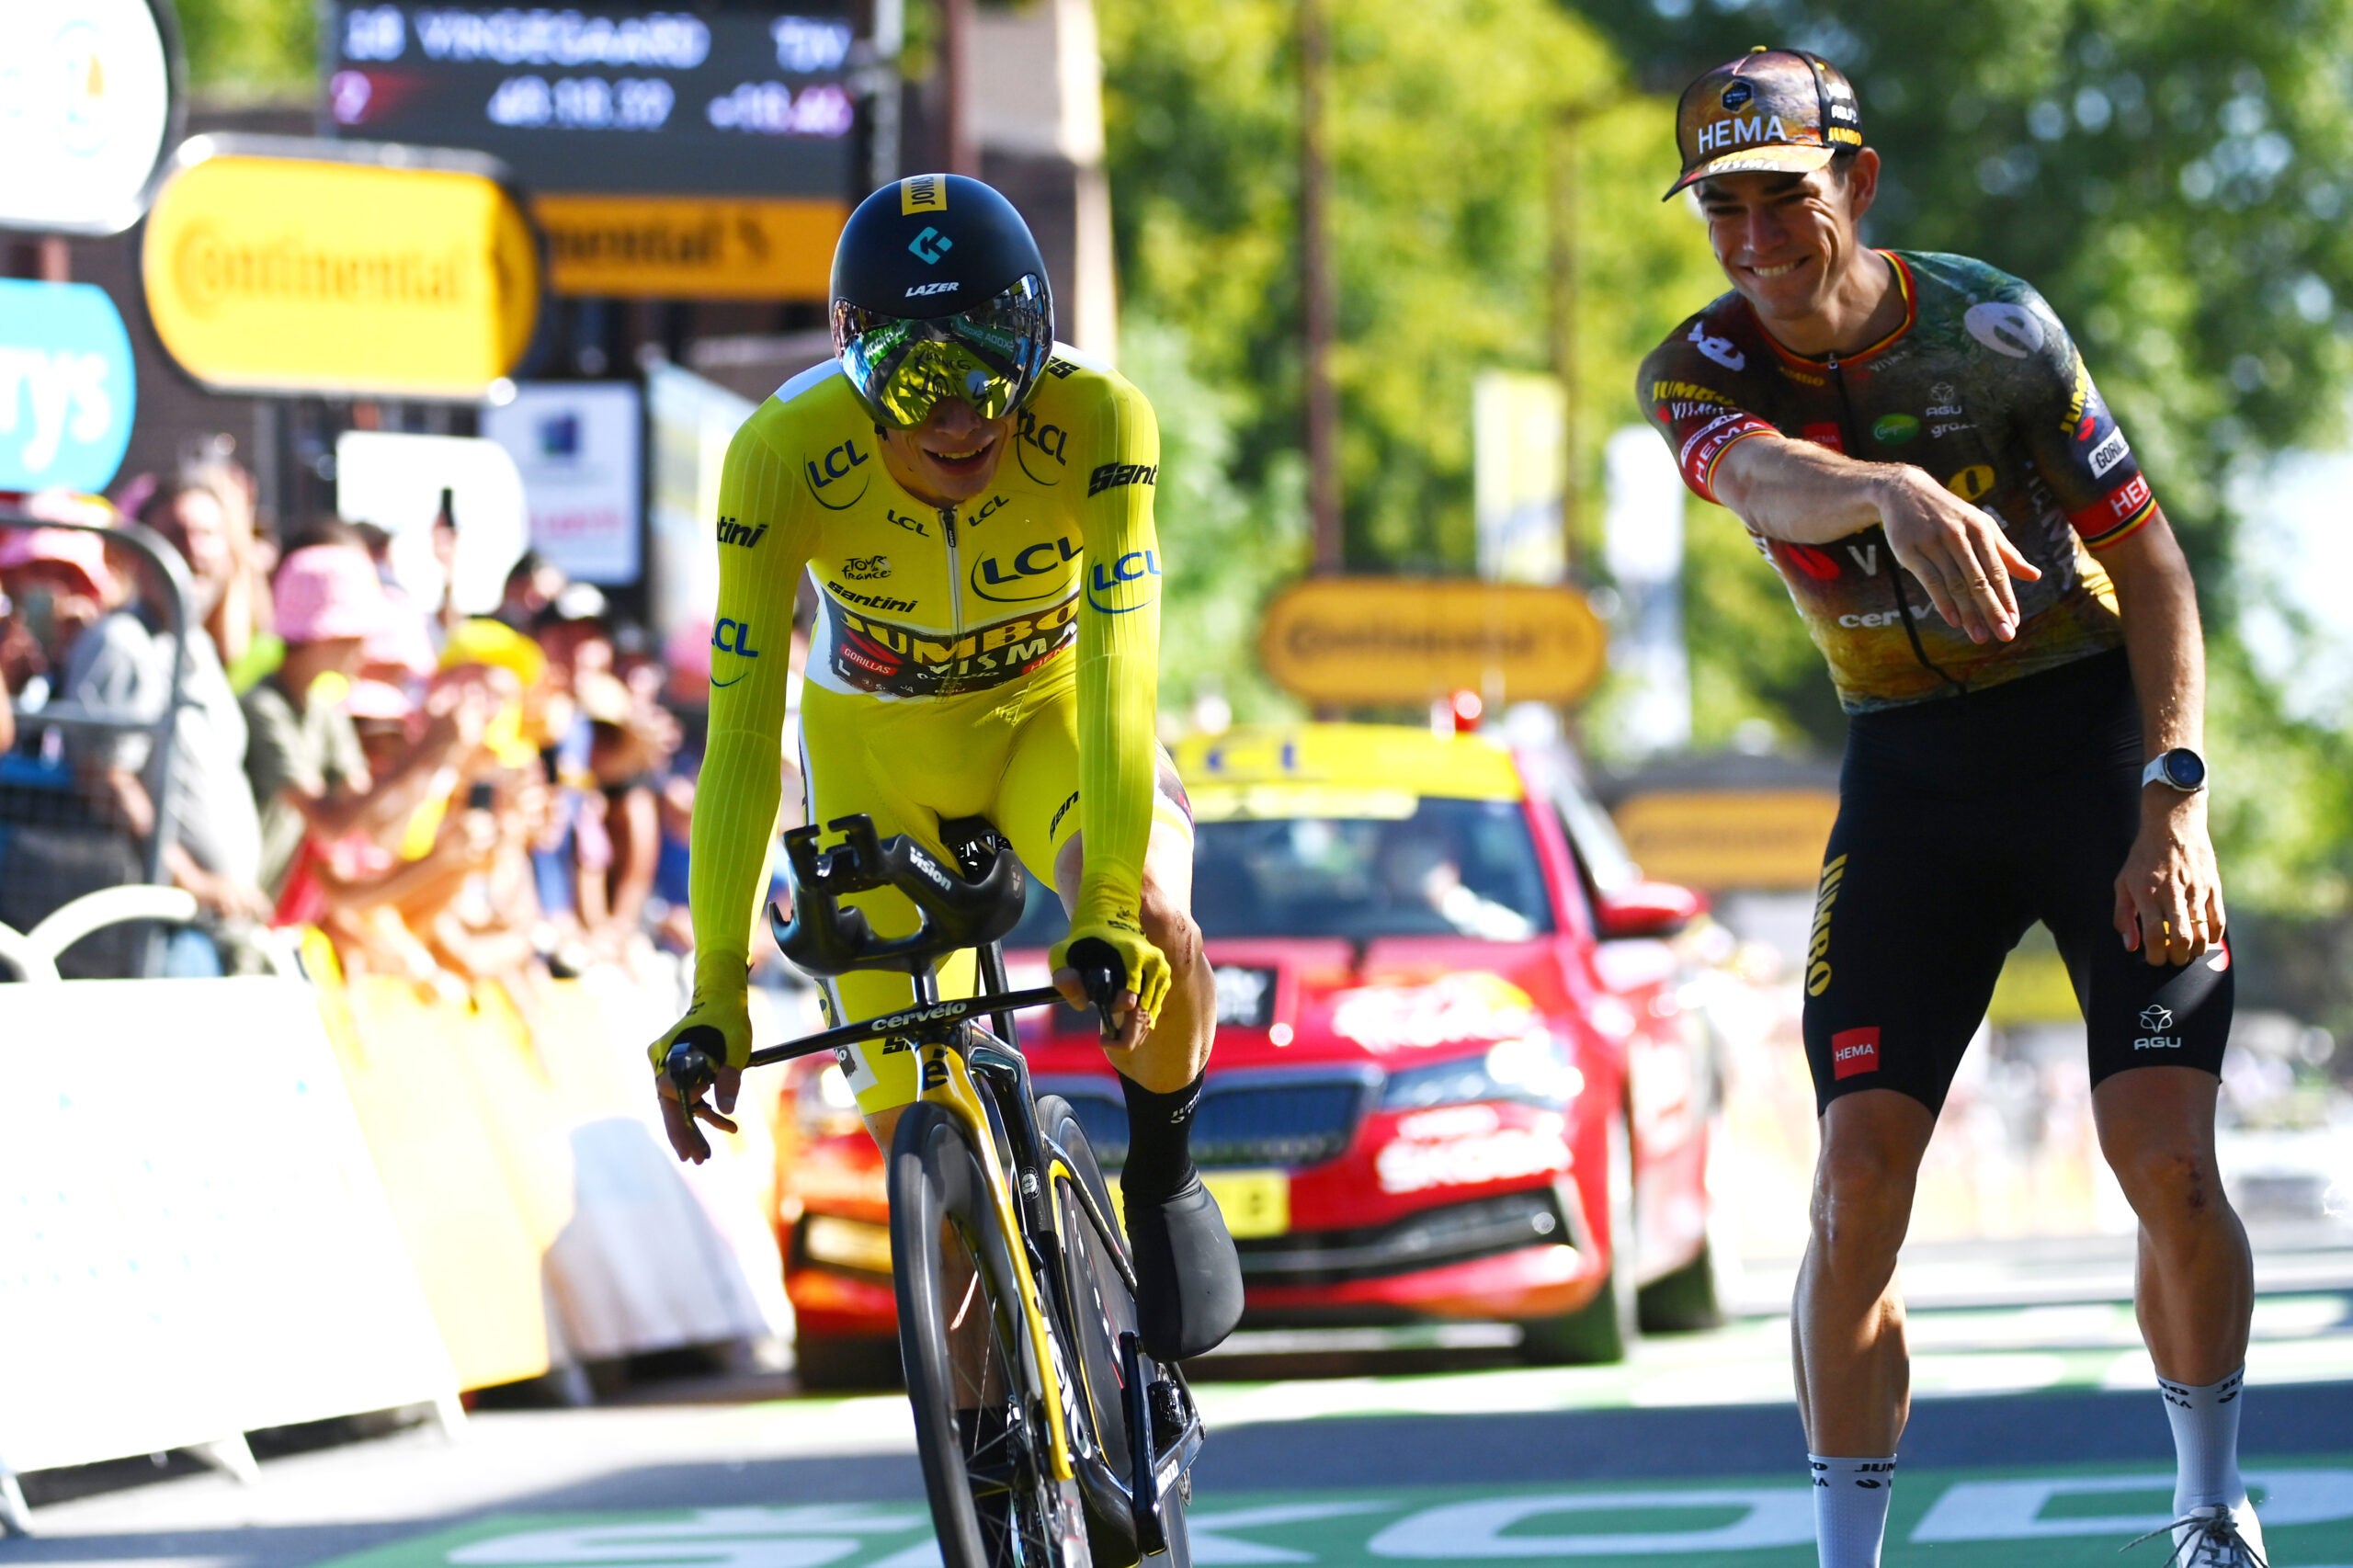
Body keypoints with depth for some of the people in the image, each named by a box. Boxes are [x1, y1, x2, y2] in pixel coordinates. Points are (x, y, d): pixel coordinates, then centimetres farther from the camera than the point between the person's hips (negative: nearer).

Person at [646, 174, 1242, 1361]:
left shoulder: (1098, 425, -33)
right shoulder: (784, 455, -32)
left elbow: (1120, 681, -37)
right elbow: (742, 739, -32)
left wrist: (1110, 914, -49)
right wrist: (714, 993, -37)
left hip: (1048, 713, -1)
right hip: (875, 740, 1)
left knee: (1151, 927, -31)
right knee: (906, 1105, -7)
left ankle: (1163, 1185, -1)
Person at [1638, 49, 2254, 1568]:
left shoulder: (1989, 327, -13)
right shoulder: (1698, 373, -9)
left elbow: (2152, 563, -9)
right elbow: (1767, 477, -34)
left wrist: (2175, 799, -21)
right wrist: (1896, 497, -57)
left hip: (2094, 730, -2)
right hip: (1909, 770, 2)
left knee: (2170, 1170, -13)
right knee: (1858, 1187, -11)